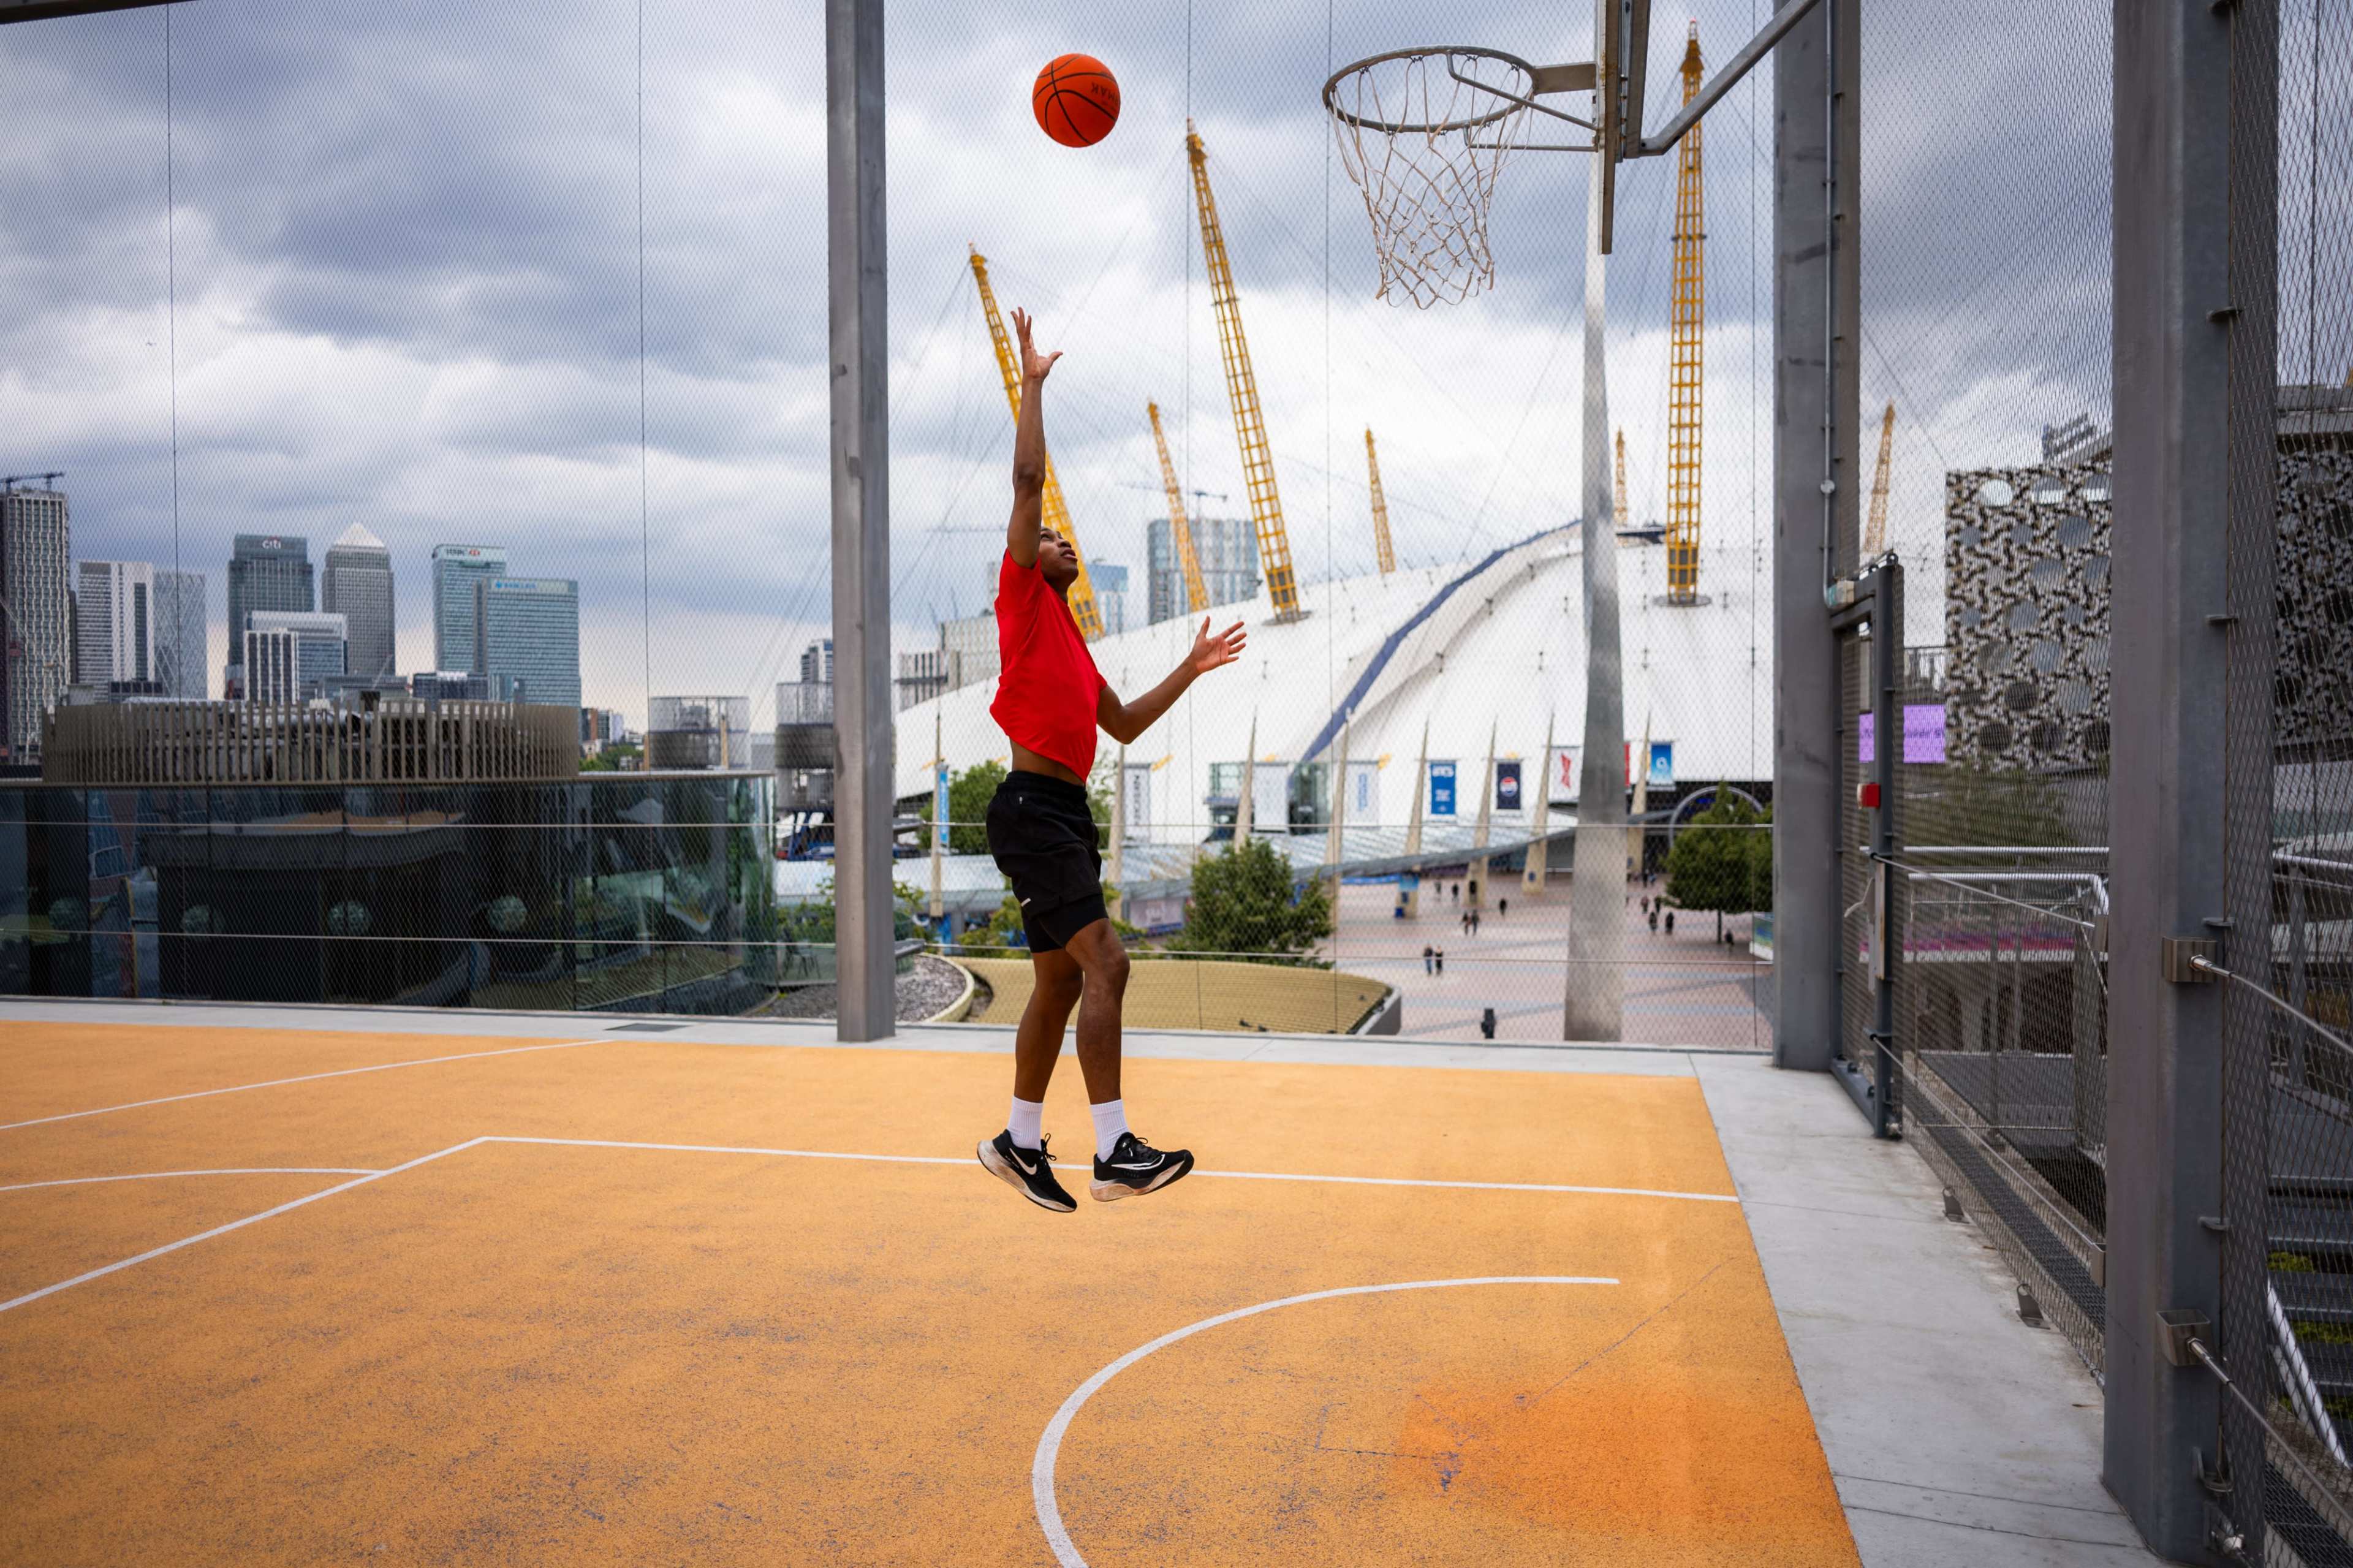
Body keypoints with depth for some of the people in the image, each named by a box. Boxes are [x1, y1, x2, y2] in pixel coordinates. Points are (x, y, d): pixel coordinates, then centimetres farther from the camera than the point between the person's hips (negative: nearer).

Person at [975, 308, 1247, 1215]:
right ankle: (1115, 1153, -16)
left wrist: (1190, 670, 28)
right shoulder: (1023, 599, 2)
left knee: (1060, 984, 12)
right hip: (1032, 809, -9)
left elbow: (1124, 726, 30)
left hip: (1067, 813, 9)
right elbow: (1029, 480, -7)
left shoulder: (1074, 645, 24)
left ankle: (1019, 1143, 23)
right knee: (1105, 964, -16)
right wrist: (1031, 384, -4)